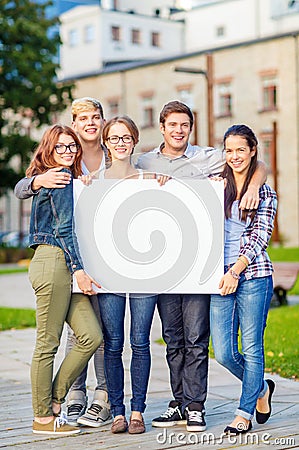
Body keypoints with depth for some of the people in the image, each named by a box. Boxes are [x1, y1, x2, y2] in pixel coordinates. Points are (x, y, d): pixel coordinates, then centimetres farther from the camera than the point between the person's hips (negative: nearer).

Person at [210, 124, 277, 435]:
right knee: (224, 353, 1)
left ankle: (244, 413, 14)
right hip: (220, 278, 3)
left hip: (253, 276, -3)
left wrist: (236, 271, -14)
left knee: (251, 348, 1)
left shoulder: (265, 194, 4)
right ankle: (261, 389, 29)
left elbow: (260, 238, -3)